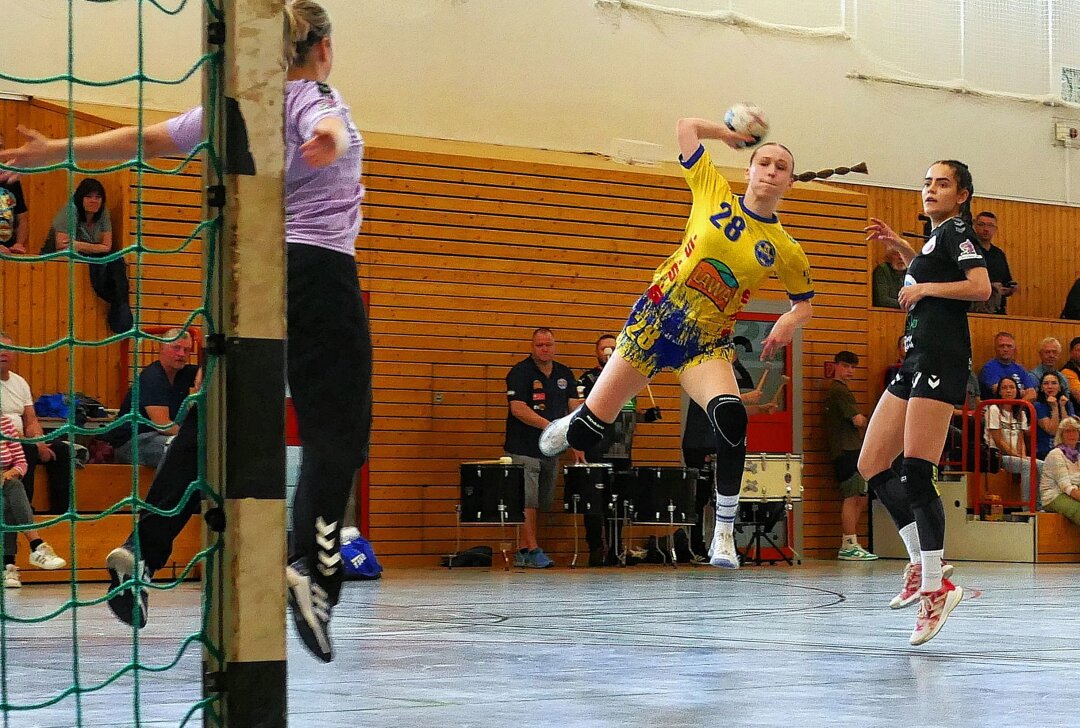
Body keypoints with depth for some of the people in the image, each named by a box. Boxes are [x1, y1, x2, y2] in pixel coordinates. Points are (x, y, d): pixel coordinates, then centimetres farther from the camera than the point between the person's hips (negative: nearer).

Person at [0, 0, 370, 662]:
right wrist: (329, 139, -52)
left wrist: (57, 151, 23)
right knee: (336, 430, -10)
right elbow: (324, 129, -28)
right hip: (318, 269, -6)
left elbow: (146, 139, 15)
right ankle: (313, 565, -30)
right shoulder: (318, 100, -3)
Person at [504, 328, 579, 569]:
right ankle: (533, 551, -7)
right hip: (524, 450, -7)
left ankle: (523, 551, 13)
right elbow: (518, 409, -16)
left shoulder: (565, 374, 12)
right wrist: (549, 426, -22)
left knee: (540, 502, 7)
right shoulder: (520, 373, -7)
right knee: (527, 502, -9)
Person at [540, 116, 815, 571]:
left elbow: (805, 301, 15)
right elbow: (686, 127, 4)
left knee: (731, 417, -31)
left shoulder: (786, 250, 1)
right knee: (586, 431, 0)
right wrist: (730, 135, 14)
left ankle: (724, 533, -18)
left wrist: (790, 321, -6)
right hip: (654, 322, 0)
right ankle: (572, 426, 41)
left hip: (706, 345, 0)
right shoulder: (714, 193, -2)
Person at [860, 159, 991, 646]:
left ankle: (935, 587, -12)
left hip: (940, 357, -10)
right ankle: (921, 564, 10)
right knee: (872, 466, 7)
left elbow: (980, 288, -20)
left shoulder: (956, 230, -4)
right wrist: (899, 246, 34)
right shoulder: (938, 235, 23)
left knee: (915, 474, -14)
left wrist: (924, 288, -12)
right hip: (917, 361, 10)